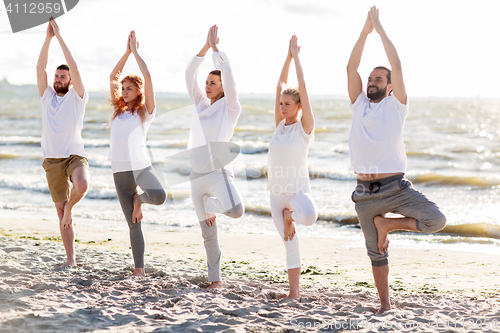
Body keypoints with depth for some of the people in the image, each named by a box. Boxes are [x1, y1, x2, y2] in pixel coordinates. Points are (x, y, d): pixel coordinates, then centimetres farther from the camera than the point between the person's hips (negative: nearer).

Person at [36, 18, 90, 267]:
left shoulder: (77, 97, 1)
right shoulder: (46, 96, 10)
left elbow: (74, 67, -11)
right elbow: (40, 67, -1)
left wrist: (60, 36, -9)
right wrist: (48, 36, -7)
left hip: (75, 155, -3)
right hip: (53, 160, 3)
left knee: (82, 185, -34)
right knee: (60, 210, 3)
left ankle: (70, 206, 0)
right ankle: (70, 258, 11)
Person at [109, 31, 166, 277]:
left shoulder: (146, 111, 3)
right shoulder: (117, 109, 15)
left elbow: (148, 77, -5)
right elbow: (113, 76, 12)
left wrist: (136, 51, 3)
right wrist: (127, 51, 11)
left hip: (141, 166, -3)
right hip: (120, 171, 3)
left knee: (159, 196, -32)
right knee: (133, 223, 0)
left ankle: (139, 198, 2)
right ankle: (139, 269, 9)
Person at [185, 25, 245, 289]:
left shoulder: (230, 109, -1)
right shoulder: (201, 105, 14)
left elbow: (227, 73, -10)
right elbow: (189, 74, 9)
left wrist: (215, 46, -1)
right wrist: (205, 46, 5)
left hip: (218, 172, -5)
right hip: (197, 175, 5)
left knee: (236, 210, -35)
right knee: (208, 232, 8)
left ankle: (213, 204, -4)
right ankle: (214, 279, 18)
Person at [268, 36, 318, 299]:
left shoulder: (305, 127, -7)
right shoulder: (279, 125, 7)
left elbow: (303, 88, -11)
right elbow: (280, 85, 7)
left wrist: (296, 56, -7)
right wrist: (288, 57, 7)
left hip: (298, 190, -5)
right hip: (277, 193, 5)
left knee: (309, 217, -36)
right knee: (290, 244, 7)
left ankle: (291, 214, -2)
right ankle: (294, 291, 16)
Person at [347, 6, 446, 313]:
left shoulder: (396, 105, 4)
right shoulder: (360, 105, 14)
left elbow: (397, 65, -4)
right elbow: (351, 68, 7)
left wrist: (380, 28, -1)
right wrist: (365, 31, 4)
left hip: (396, 188, -2)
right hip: (366, 194, 3)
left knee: (437, 221, -21)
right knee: (377, 253, 8)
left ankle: (386, 224, 1)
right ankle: (385, 304, 23)